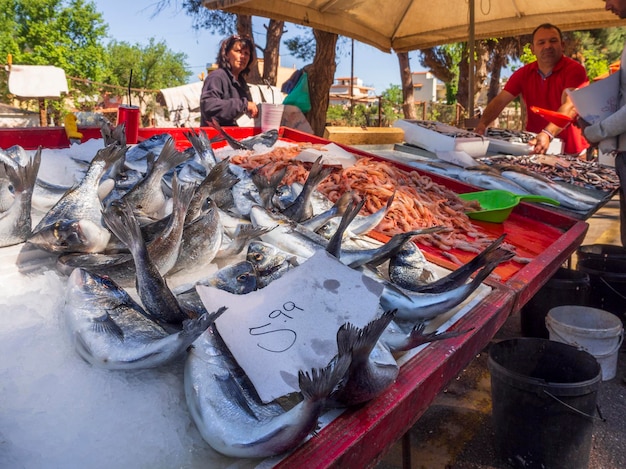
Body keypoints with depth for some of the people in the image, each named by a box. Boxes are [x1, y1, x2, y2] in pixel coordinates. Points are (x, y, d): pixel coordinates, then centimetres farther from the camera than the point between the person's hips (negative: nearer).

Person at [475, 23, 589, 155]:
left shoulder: (574, 69, -8)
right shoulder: (524, 73, 7)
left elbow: (570, 107, -24)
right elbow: (500, 101, 0)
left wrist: (547, 134, -41)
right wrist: (482, 124, -21)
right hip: (533, 147, 4)